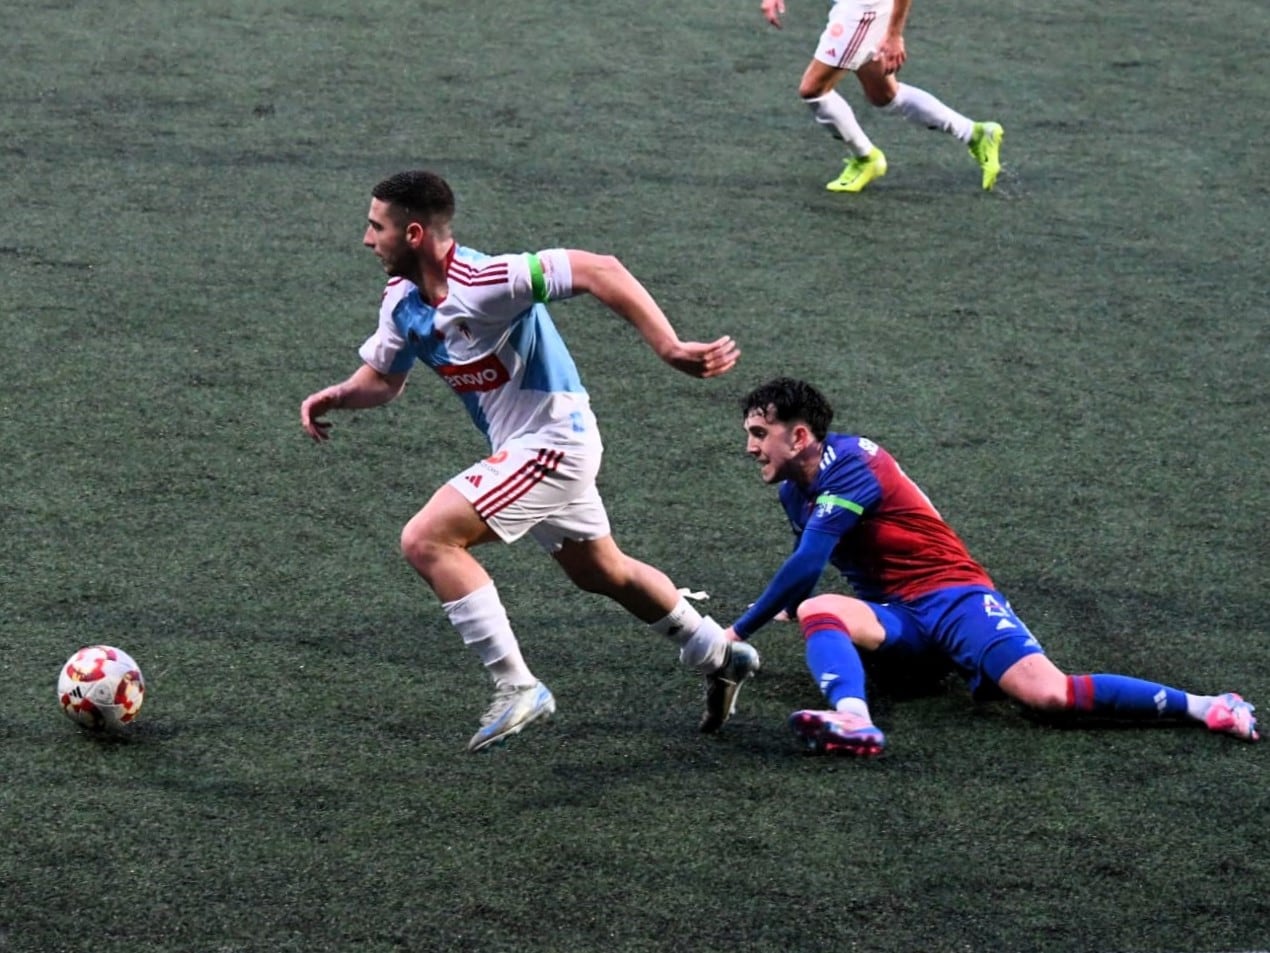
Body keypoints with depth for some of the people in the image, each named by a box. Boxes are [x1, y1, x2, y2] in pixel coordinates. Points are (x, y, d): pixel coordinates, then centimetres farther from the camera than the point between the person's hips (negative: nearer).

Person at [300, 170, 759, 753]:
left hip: (551, 439, -10)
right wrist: (337, 396, -8)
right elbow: (383, 377, 15)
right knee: (602, 573, 26)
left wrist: (669, 349, -37)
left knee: (427, 541, -19)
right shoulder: (402, 300, 0)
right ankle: (721, 657, 45)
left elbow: (598, 271, -31)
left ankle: (516, 687, -13)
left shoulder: (481, 282, -27)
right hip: (526, 445, 10)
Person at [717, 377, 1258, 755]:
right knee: (815, 609, -26)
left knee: (1048, 694, -30)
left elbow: (804, 568, -19)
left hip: (952, 597, -7)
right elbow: (806, 577, 32)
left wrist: (739, 632, -12)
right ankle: (852, 721, -57)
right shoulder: (794, 493, 15)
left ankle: (1202, 706, -21)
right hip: (894, 620, 7)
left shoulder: (848, 466, -13)